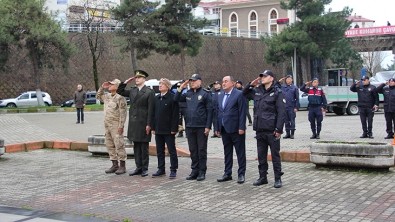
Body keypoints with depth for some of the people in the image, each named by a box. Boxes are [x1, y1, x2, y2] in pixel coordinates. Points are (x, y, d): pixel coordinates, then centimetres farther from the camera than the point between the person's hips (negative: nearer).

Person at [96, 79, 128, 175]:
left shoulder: (120, 97, -12)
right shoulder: (107, 96, 13)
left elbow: (123, 113, -15)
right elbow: (98, 96, 33)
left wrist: (121, 126, -19)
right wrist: (102, 88, 16)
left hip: (116, 125, -9)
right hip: (107, 125, 9)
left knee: (119, 145, -6)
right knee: (110, 145, 11)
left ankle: (122, 166, 0)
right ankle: (115, 165, 19)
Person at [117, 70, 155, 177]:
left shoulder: (149, 92, -6)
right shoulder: (132, 91, 11)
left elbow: (151, 110, -10)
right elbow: (120, 91, 19)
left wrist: (149, 124, -14)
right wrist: (126, 81, 7)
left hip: (143, 124, -6)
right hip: (133, 124, 6)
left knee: (144, 147, 1)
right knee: (136, 147, 10)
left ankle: (145, 168, 10)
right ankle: (139, 167, 18)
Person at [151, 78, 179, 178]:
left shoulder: (172, 98, -9)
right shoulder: (156, 98, 11)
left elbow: (175, 115, -12)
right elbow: (154, 113, 14)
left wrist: (174, 129, -16)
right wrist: (153, 127, 9)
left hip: (169, 130, -7)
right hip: (158, 130, 7)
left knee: (172, 150, 2)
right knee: (159, 151, 12)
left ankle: (173, 170, 8)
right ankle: (161, 169, 21)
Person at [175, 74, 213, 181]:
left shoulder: (205, 94, -6)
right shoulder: (188, 93, 10)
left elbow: (209, 111, -8)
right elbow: (176, 99, 14)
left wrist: (208, 127, -13)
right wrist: (180, 88, 1)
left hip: (201, 127, -5)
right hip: (189, 127, 5)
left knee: (201, 150, 3)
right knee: (193, 150, 11)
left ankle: (202, 172, 10)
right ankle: (194, 171, 20)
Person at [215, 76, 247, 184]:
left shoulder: (239, 94, -7)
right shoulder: (220, 95, 12)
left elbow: (242, 112, -11)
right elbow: (217, 111, 13)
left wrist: (241, 127, -16)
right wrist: (217, 127, 8)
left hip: (236, 129, -6)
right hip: (224, 129, 6)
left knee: (240, 152, 3)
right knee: (227, 152, 13)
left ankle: (241, 174, 9)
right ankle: (227, 173, 21)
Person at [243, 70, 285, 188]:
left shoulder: (277, 92, -6)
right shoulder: (257, 91, 12)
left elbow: (281, 112, -11)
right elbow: (244, 92, 27)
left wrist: (279, 129, -17)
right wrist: (251, 84, 7)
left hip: (272, 130, -6)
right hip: (260, 129, 6)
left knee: (275, 155, 2)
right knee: (261, 155, 13)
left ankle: (278, 179, 10)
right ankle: (262, 177, 23)